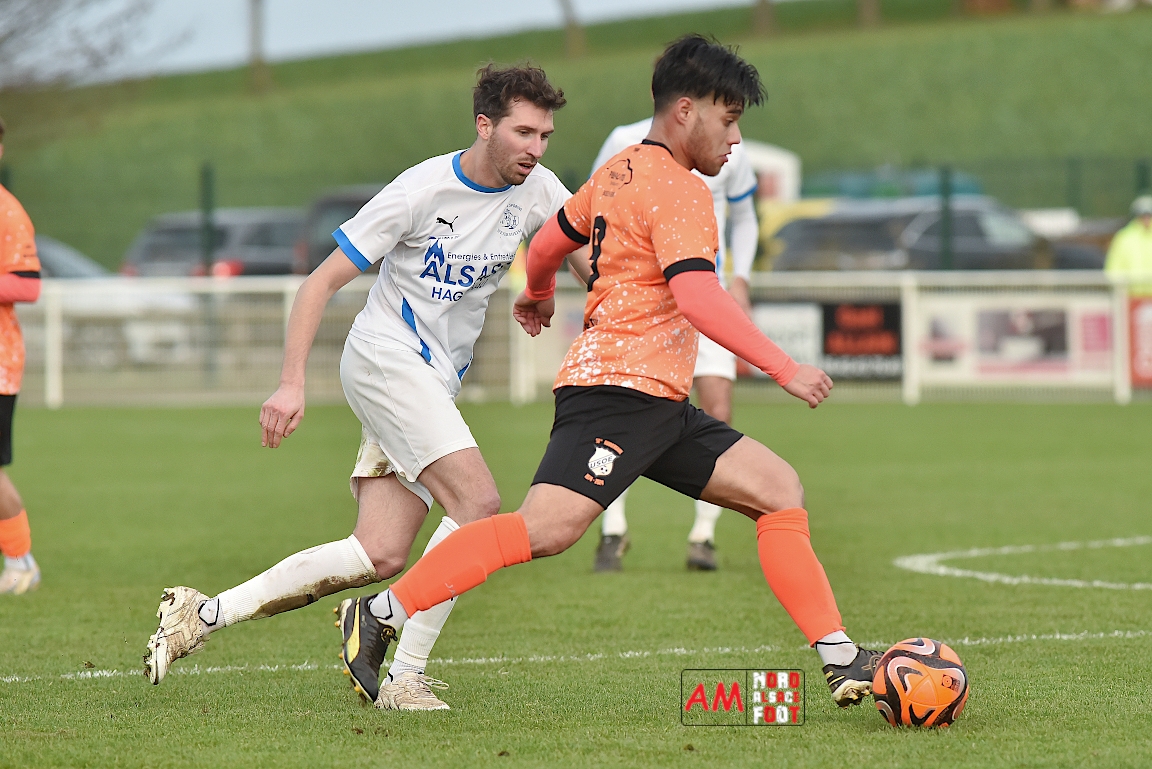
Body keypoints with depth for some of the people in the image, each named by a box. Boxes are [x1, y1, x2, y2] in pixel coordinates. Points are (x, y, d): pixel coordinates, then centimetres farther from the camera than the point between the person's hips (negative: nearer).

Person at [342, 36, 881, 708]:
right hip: (621, 384, -11)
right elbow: (697, 296, -23)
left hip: (660, 407, 11)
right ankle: (382, 615, -18)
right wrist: (784, 368, -23)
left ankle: (842, 662, 0)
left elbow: (550, 241, 33)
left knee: (779, 489, 5)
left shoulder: (621, 171, 20)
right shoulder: (679, 192, -9)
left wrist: (539, 295, 54)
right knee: (546, 528, -23)